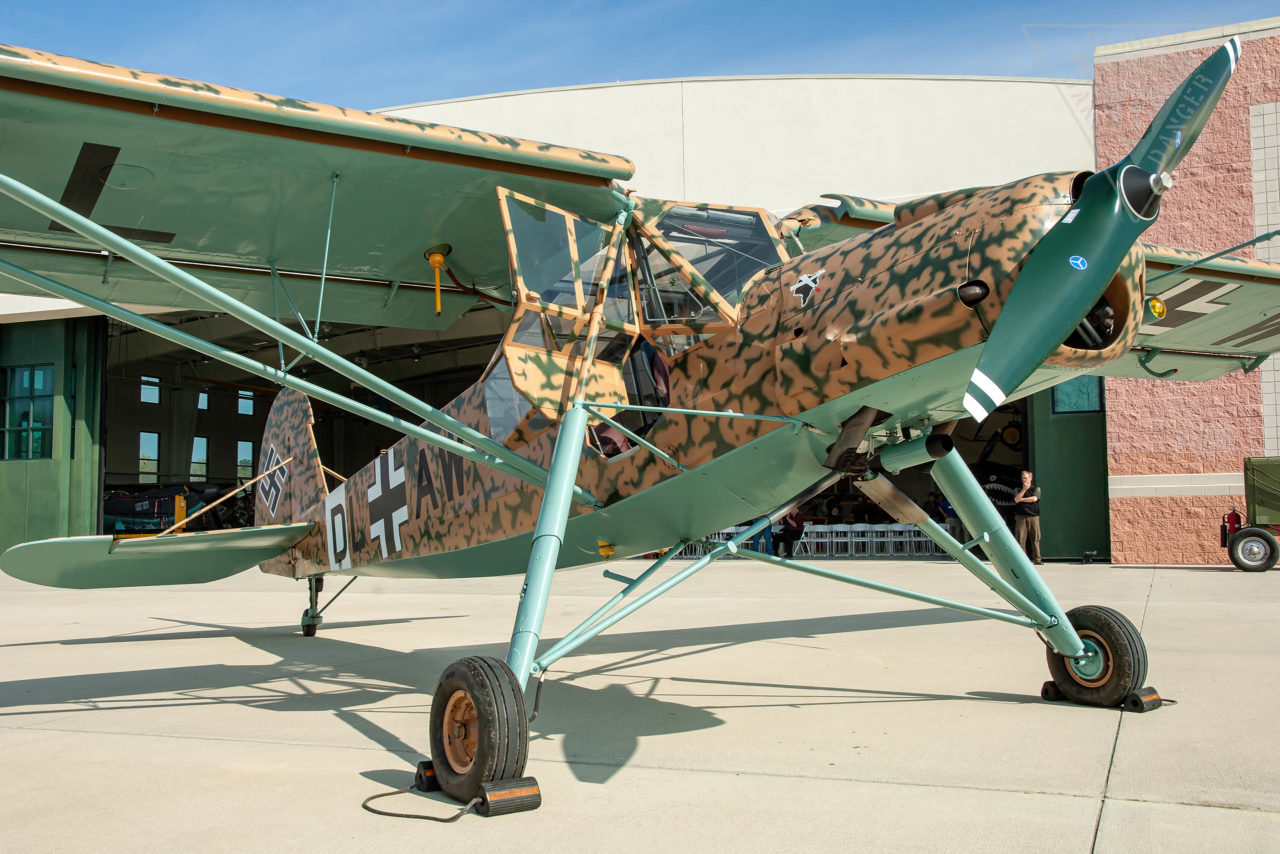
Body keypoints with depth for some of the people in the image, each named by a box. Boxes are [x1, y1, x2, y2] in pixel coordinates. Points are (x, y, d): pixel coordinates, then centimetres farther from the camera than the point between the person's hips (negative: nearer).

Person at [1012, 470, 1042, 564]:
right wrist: (1024, 489, -6)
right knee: (1021, 539, -6)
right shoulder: (1019, 490, 18)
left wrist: (1021, 499, 2)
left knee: (1035, 539, -4)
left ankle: (1037, 559, -3)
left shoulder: (1036, 489, 13)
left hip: (1033, 517, -1)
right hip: (1021, 517, 1)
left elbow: (1034, 498, -5)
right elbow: (1016, 499, -1)